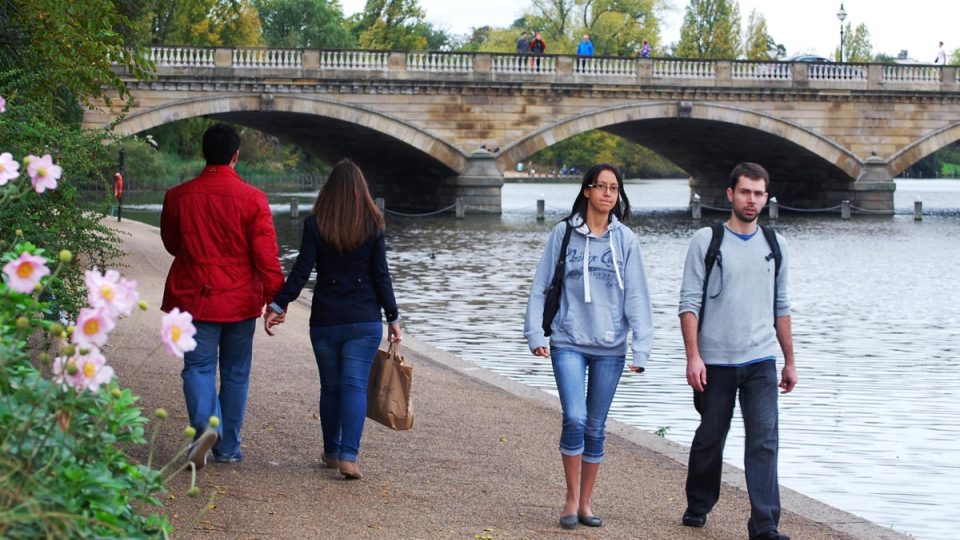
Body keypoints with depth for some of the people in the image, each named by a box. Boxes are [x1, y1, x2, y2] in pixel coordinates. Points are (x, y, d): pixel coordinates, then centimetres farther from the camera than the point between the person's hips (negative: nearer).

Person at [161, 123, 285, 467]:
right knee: (235, 373, 12)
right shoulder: (252, 198, -10)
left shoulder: (178, 197, -2)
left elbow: (171, 243, 13)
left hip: (195, 297, 0)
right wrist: (275, 297, -5)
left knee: (198, 366, 5)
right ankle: (228, 447, 17)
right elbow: (266, 255, -11)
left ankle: (205, 424, -22)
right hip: (240, 299, 0)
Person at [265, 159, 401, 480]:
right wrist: (393, 317, 6)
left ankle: (332, 453, 23)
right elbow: (381, 276, -2)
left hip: (325, 321, 1)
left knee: (330, 387, 13)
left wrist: (278, 305, -1)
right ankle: (348, 456, -15)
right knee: (355, 385, -4)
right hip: (365, 321, -1)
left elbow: (301, 271, -6)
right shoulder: (372, 225, -2)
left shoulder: (315, 224, -2)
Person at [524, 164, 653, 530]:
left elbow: (636, 296, 2)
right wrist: (536, 334, -2)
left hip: (609, 348, 2)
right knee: (574, 419, -16)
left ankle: (585, 504, 19)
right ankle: (571, 499, 0)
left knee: (595, 428, 7)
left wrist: (641, 349, -4)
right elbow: (541, 286, 4)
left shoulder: (625, 240, 4)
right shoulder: (564, 233, 2)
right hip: (568, 344, -2)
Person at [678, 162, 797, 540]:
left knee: (764, 441, -9)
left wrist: (790, 362, 15)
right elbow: (689, 303, -5)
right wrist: (693, 356, -13)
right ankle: (698, 507, 32)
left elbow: (781, 307, 17)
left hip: (760, 361, 2)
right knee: (710, 439, 12)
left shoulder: (774, 246, 10)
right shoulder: (707, 241, -1)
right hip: (716, 361, -2)